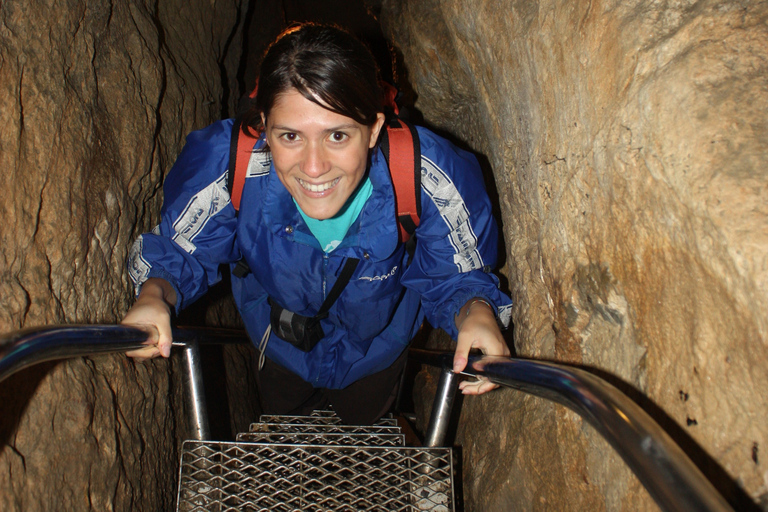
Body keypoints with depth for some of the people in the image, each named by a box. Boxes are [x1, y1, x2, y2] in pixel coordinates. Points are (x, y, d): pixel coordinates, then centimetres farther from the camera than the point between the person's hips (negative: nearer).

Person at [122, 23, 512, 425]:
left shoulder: (431, 181, -41)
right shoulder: (225, 167, -39)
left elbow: (459, 277, -23)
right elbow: (178, 250, -20)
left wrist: (477, 312, -46)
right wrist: (155, 295, -42)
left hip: (376, 349, 0)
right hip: (281, 346, 1)